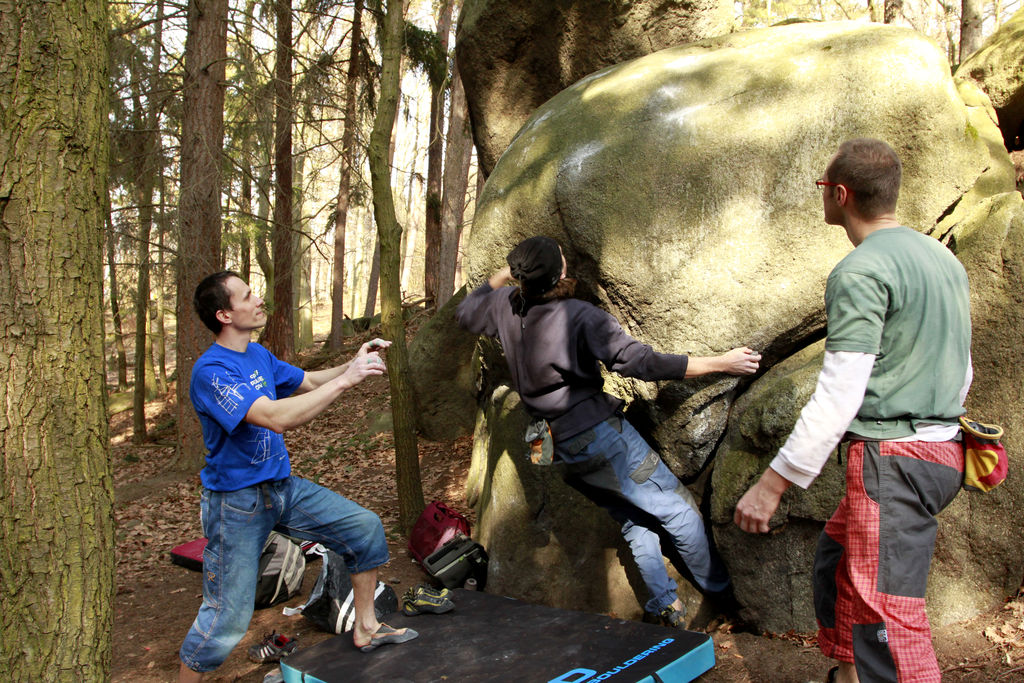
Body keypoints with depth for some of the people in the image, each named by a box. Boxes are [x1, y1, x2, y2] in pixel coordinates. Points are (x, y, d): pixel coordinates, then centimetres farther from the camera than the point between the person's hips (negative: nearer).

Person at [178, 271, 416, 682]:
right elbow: (277, 417, -34)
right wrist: (345, 380, -31)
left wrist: (353, 364, 0)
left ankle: (365, 629, 21)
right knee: (228, 618, -3)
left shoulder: (258, 355, 5)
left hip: (282, 486, 8)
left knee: (365, 528, 6)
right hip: (237, 502, -8)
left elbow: (307, 382, 18)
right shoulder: (210, 371, -23)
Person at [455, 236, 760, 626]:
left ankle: (665, 604, 22)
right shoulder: (579, 316, -18)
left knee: (635, 521, 20)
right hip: (600, 436, -7)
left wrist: (503, 275, 22)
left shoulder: (506, 305, 0)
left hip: (558, 447, 7)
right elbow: (640, 361, -20)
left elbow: (465, 313, 22)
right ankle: (718, 589, 25)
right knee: (680, 511, 10)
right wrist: (720, 363, -15)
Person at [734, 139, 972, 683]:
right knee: (834, 561, 21)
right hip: (941, 453, 10)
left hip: (892, 457, -10)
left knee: (883, 620, -7)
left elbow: (837, 396, -20)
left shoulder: (860, 271, -14)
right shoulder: (943, 258, 14)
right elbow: (961, 373, 20)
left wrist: (773, 482, -16)